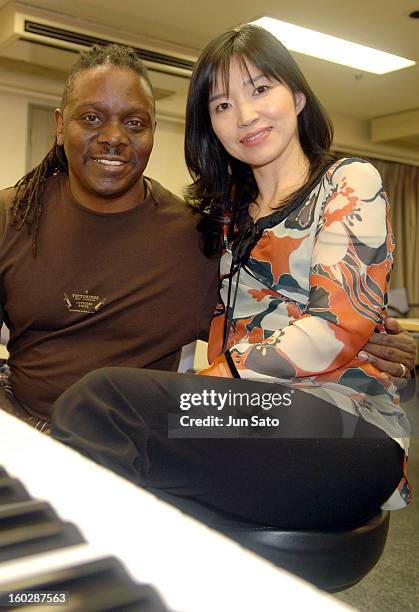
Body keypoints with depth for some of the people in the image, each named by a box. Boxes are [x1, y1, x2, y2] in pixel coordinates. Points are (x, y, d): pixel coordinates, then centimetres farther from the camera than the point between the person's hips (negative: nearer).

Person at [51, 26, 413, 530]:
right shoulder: (229, 213, 23)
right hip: (250, 418, 5)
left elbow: (339, 326, -9)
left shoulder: (349, 183, 5)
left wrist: (220, 378, -16)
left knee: (100, 399, -29)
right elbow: (221, 325, 16)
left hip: (342, 419, -4)